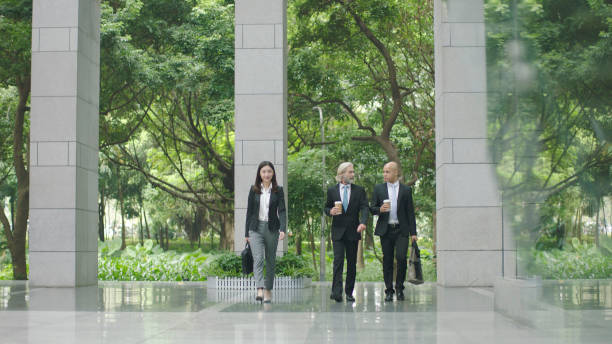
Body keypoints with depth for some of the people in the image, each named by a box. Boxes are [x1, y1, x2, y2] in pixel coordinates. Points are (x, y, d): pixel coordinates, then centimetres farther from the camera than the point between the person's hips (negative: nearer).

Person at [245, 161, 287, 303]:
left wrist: (283, 229, -20)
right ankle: (259, 290, -24)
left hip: (272, 228, 0)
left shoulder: (278, 190, 1)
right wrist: (246, 233, 6)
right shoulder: (254, 190, 4)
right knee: (258, 258, -15)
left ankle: (268, 290, 20)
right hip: (256, 228, 0)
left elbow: (282, 211, -5)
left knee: (270, 260, 8)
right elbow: (249, 211, 7)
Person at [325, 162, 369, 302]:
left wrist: (363, 222, -24)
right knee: (338, 260, -13)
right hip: (338, 232, -1)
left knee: (352, 263, 5)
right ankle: (336, 292, -18)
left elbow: (364, 208, -6)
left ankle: (349, 292, 13)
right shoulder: (332, 190, 7)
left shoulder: (359, 190, 6)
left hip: (353, 231, 1)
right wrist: (331, 211, -12)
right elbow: (326, 208, 13)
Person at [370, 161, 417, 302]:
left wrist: (413, 232, 1)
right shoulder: (378, 188, 9)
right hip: (385, 230, 1)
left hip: (401, 230, -1)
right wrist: (380, 209, -13)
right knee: (387, 261, 2)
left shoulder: (406, 190, 7)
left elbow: (410, 212, 6)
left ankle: (399, 287, 5)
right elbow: (372, 208, 10)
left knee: (401, 257, -13)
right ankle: (389, 291, 10)